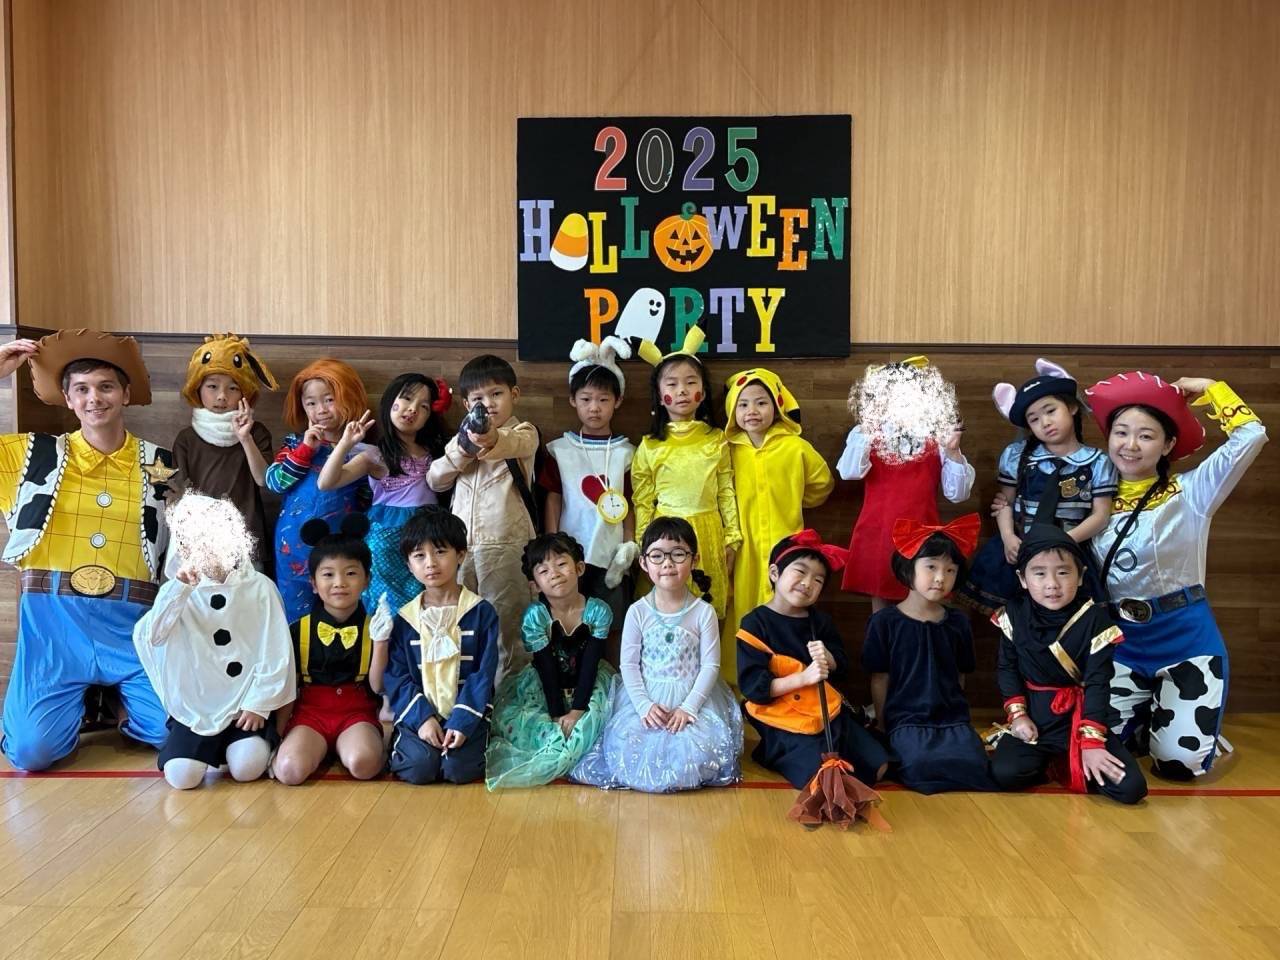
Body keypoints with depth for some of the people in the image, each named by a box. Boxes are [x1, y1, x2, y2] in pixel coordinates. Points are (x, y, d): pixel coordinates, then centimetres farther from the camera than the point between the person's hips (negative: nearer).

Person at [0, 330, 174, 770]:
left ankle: (119, 701, 20)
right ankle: (77, 703, 20)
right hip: (52, 618, 0)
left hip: (131, 621, 0)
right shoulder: (36, 453, 7)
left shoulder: (159, 464, 7)